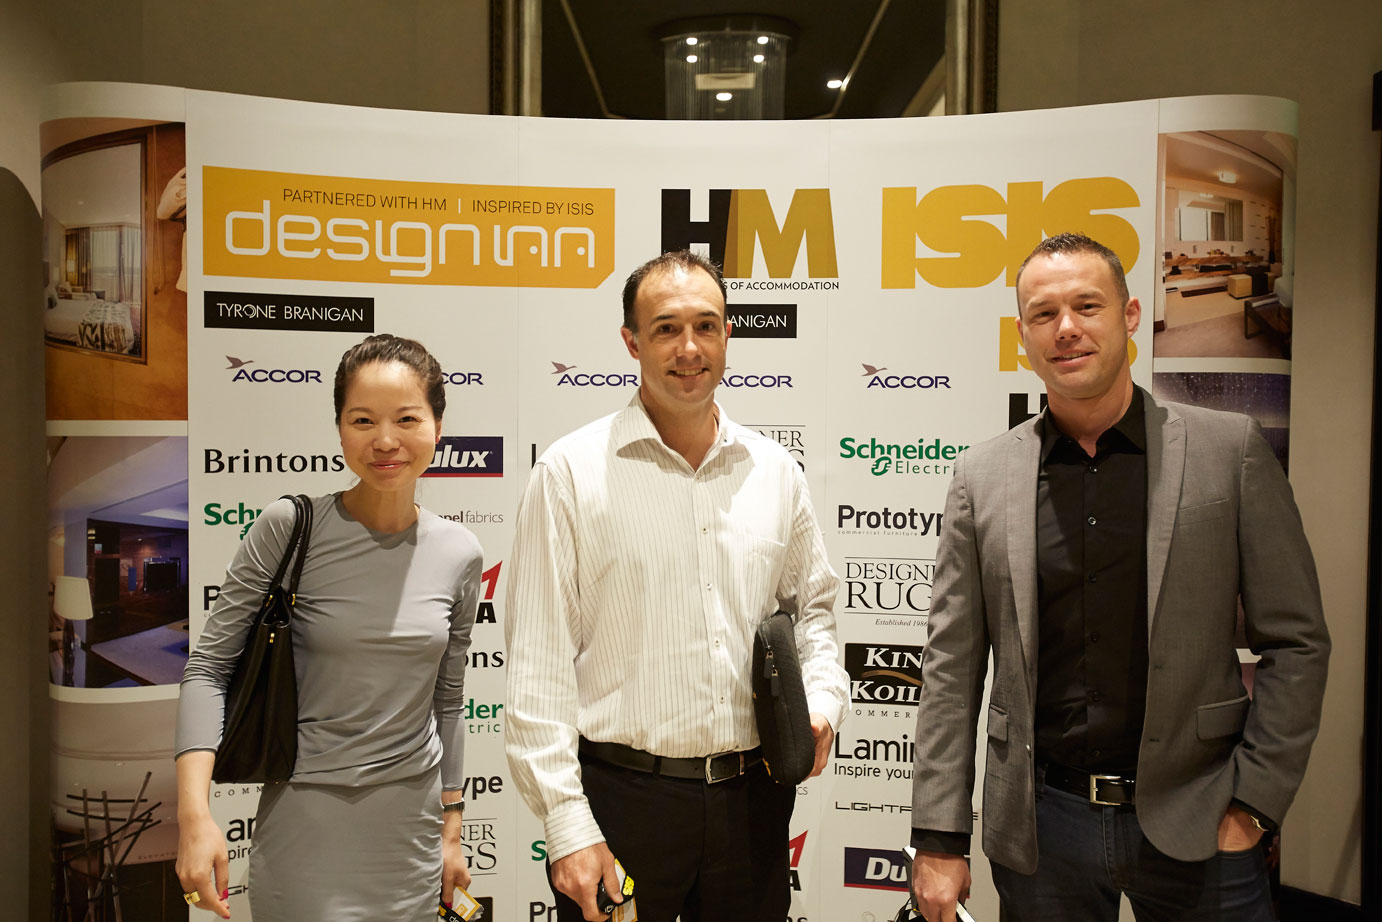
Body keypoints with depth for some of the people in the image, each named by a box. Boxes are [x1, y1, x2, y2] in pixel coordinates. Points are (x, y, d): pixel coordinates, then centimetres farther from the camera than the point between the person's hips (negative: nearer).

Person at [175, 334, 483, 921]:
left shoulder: (459, 553, -3)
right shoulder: (289, 528, -12)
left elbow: (447, 700, 7)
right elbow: (209, 666, -8)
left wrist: (451, 827, 10)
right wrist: (195, 813, -18)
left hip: (411, 821, 3)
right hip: (305, 819, -3)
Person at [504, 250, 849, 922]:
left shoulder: (775, 470, 5)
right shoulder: (571, 471, -7)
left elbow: (812, 605, 18)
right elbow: (539, 662, -8)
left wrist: (822, 698, -1)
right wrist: (567, 823, -11)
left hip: (752, 796, 4)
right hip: (620, 795, -3)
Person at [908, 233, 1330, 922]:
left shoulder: (1230, 449, -2)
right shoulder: (982, 475, -1)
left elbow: (1294, 642, 0)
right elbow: (952, 667, -1)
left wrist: (1252, 803, -5)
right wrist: (939, 838, -2)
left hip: (1194, 819, 0)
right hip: (1039, 825, 1)